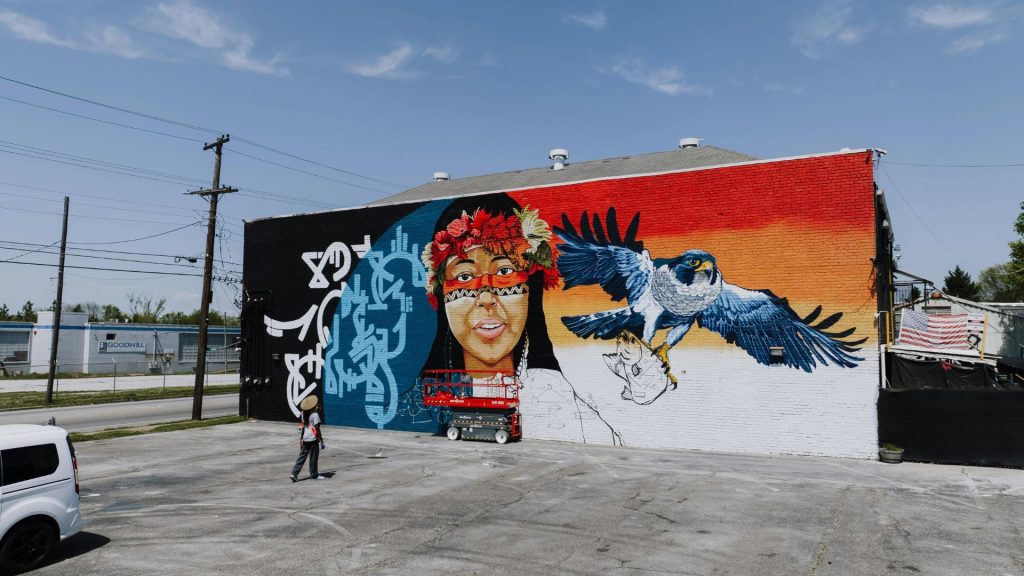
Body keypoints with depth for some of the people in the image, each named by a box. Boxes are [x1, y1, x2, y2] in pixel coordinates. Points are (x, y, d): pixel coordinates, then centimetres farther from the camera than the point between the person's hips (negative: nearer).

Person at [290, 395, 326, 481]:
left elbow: (301, 427, 12)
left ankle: (294, 473, 3)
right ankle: (314, 475, 15)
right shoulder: (315, 415, -14)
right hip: (313, 439, -6)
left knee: (302, 456, 10)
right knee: (313, 457, 5)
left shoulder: (303, 414, 7)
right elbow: (317, 429, -14)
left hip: (305, 439, 6)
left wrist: (301, 438, 20)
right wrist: (321, 440, -8)